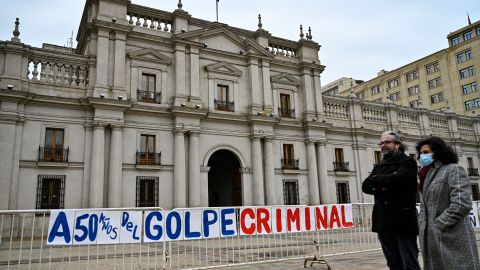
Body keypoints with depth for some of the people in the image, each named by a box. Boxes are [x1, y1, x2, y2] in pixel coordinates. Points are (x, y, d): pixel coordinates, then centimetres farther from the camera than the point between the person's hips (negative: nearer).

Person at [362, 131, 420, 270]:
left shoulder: (408, 162, -1)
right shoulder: (379, 167, 18)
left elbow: (396, 179, -19)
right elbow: (365, 186, 6)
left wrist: (375, 180, -3)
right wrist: (381, 186, -14)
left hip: (403, 220, -6)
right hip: (383, 221, 6)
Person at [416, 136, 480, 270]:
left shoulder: (454, 170, -7)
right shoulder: (428, 174, 17)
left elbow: (462, 204, -19)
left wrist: (437, 226, -17)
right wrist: (422, 225, 5)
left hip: (451, 239, -7)